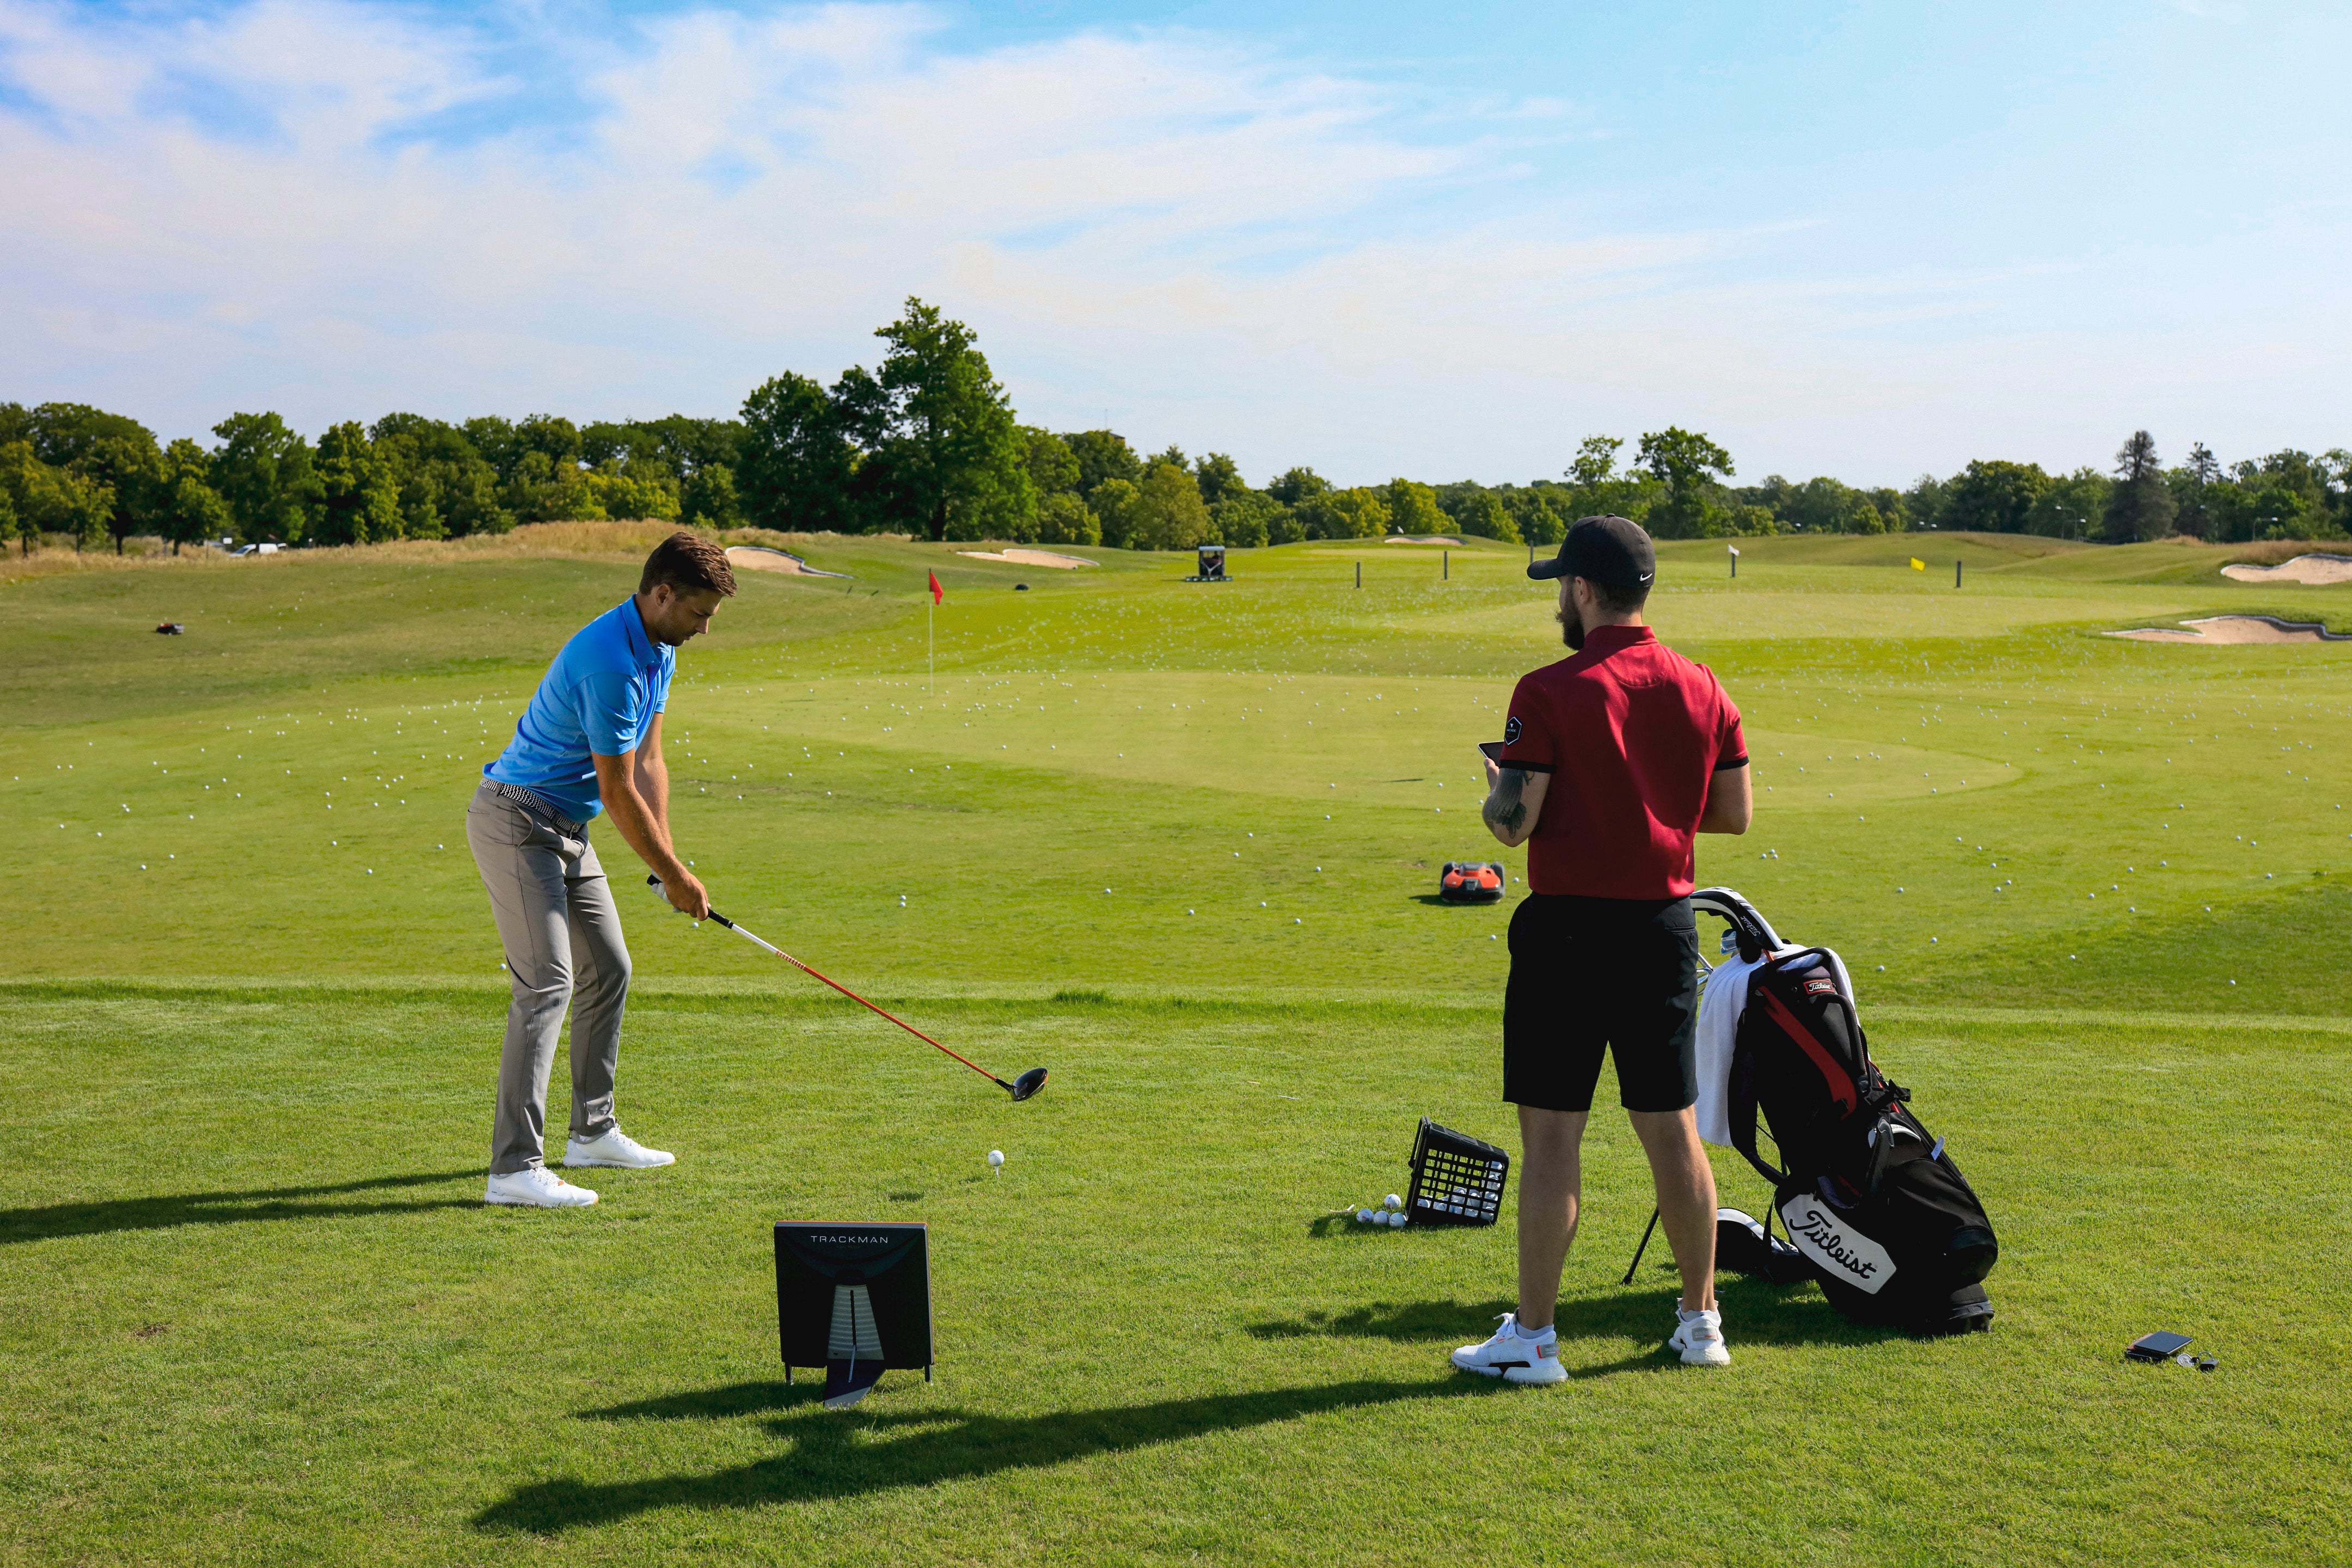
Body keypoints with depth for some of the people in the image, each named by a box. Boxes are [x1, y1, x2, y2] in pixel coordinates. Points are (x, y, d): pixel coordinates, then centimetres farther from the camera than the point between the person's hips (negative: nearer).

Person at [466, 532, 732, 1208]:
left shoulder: (658, 652, 6)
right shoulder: (609, 660, -26)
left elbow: (648, 764, 9)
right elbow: (618, 793, -21)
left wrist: (669, 860, 2)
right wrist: (674, 874, -11)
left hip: (564, 828, 10)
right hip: (515, 822, -10)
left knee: (608, 969, 14)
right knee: (547, 981, -17)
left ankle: (593, 1131, 26)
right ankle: (514, 1167, -18)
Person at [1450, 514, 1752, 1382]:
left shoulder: (1550, 692, -13)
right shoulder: (1702, 689, 4)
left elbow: (1514, 822, -14)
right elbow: (1735, 813, 9)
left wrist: (1496, 784, 7)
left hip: (1570, 928, -5)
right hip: (1665, 926, 5)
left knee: (1551, 1136, 0)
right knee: (1672, 1129, 14)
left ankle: (1532, 1338, 6)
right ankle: (1700, 1319, 23)